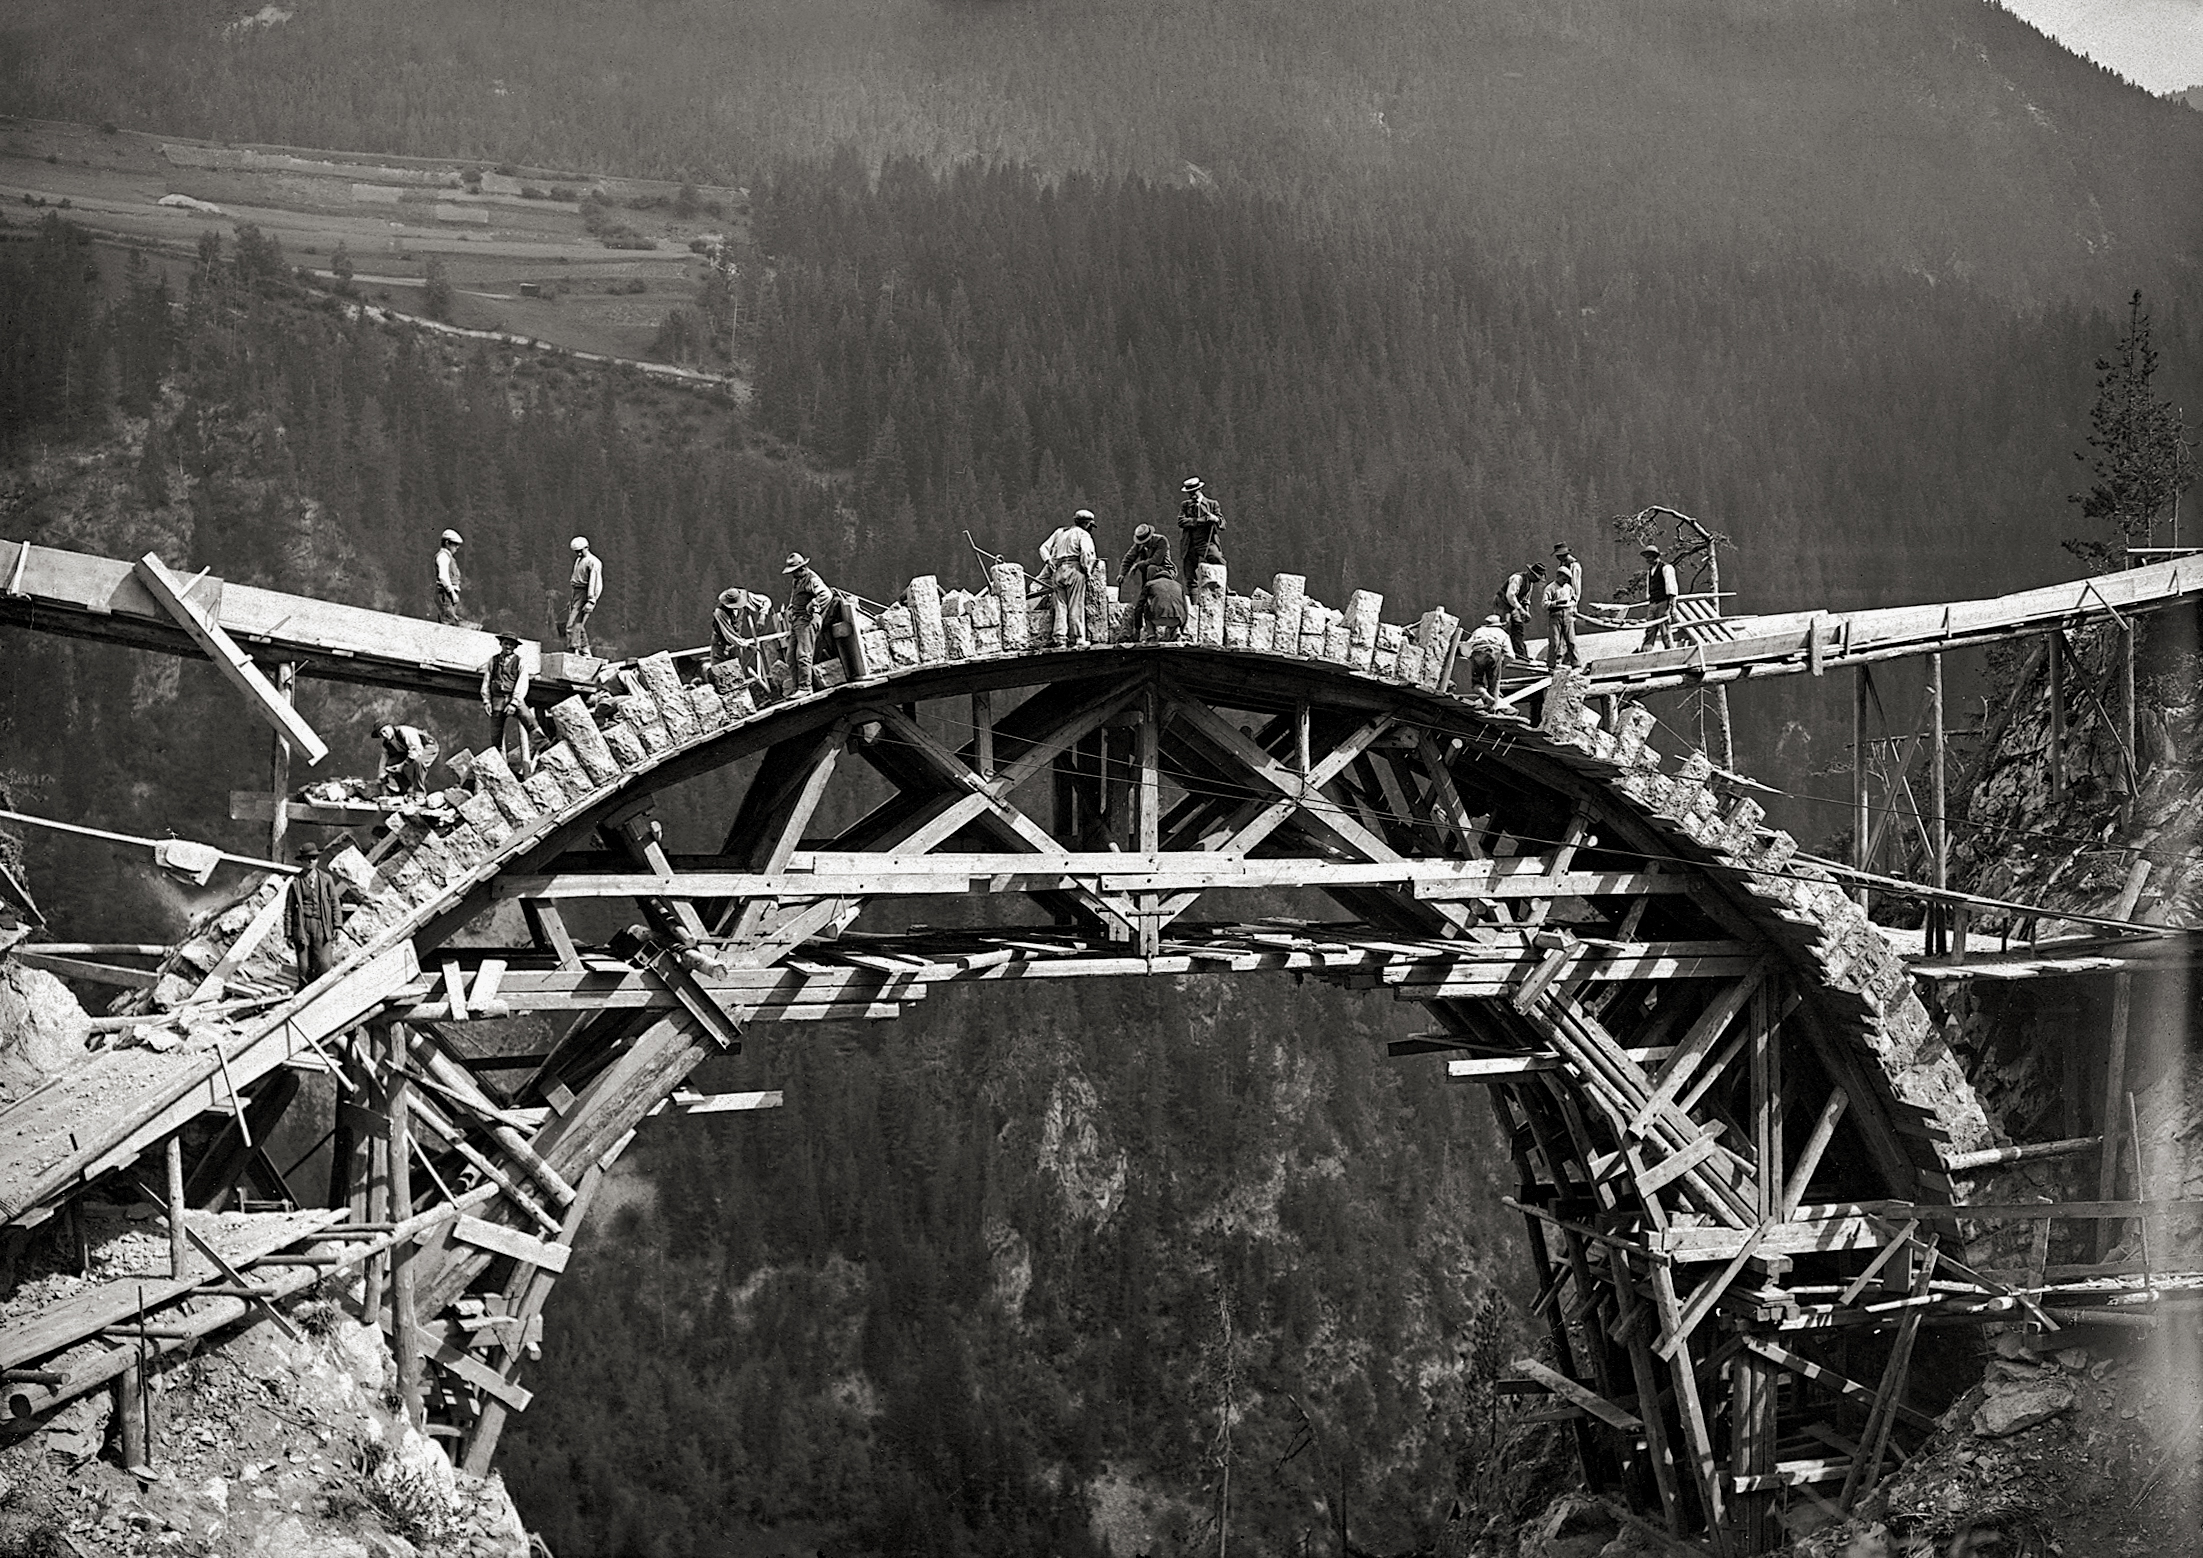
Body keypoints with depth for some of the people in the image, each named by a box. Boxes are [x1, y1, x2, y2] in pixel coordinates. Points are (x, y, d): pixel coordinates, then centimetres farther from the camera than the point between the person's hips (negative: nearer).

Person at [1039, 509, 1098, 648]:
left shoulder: (1059, 532, 22)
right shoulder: (1083, 534, 3)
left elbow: (1044, 548, 17)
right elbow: (1086, 553, -14)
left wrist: (1049, 562, 6)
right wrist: (1087, 571, -5)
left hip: (1057, 571, 5)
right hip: (1074, 569, -5)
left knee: (1060, 606, 5)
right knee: (1076, 608, -3)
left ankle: (1059, 638, -5)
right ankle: (1077, 640, -4)